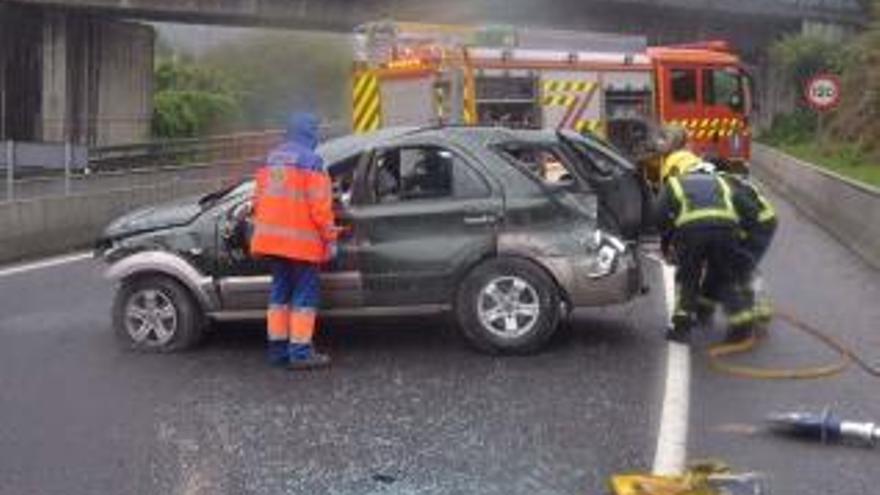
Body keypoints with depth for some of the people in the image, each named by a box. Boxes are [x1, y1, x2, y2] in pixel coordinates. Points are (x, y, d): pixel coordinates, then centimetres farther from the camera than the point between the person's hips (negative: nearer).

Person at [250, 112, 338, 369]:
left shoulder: (271, 159, 12)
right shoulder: (310, 161, -11)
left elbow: (259, 200, 17)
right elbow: (319, 205, -15)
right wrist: (330, 238, -8)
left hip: (273, 239, 7)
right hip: (301, 241, -7)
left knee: (280, 292, 15)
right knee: (305, 295, 0)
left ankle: (278, 348, 18)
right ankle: (301, 351, -2)